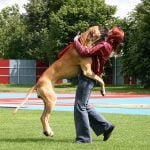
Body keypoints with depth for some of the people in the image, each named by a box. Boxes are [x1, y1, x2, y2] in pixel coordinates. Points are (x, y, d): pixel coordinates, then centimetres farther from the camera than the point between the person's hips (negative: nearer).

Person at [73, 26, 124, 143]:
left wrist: (76, 41, -10)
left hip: (87, 78, -9)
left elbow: (85, 52, -25)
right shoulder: (107, 46, 13)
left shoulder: (104, 46, -16)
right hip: (88, 78, 9)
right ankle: (106, 126, 20)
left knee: (80, 106, -6)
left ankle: (84, 137, -1)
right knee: (84, 106, 16)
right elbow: (91, 52, 19)